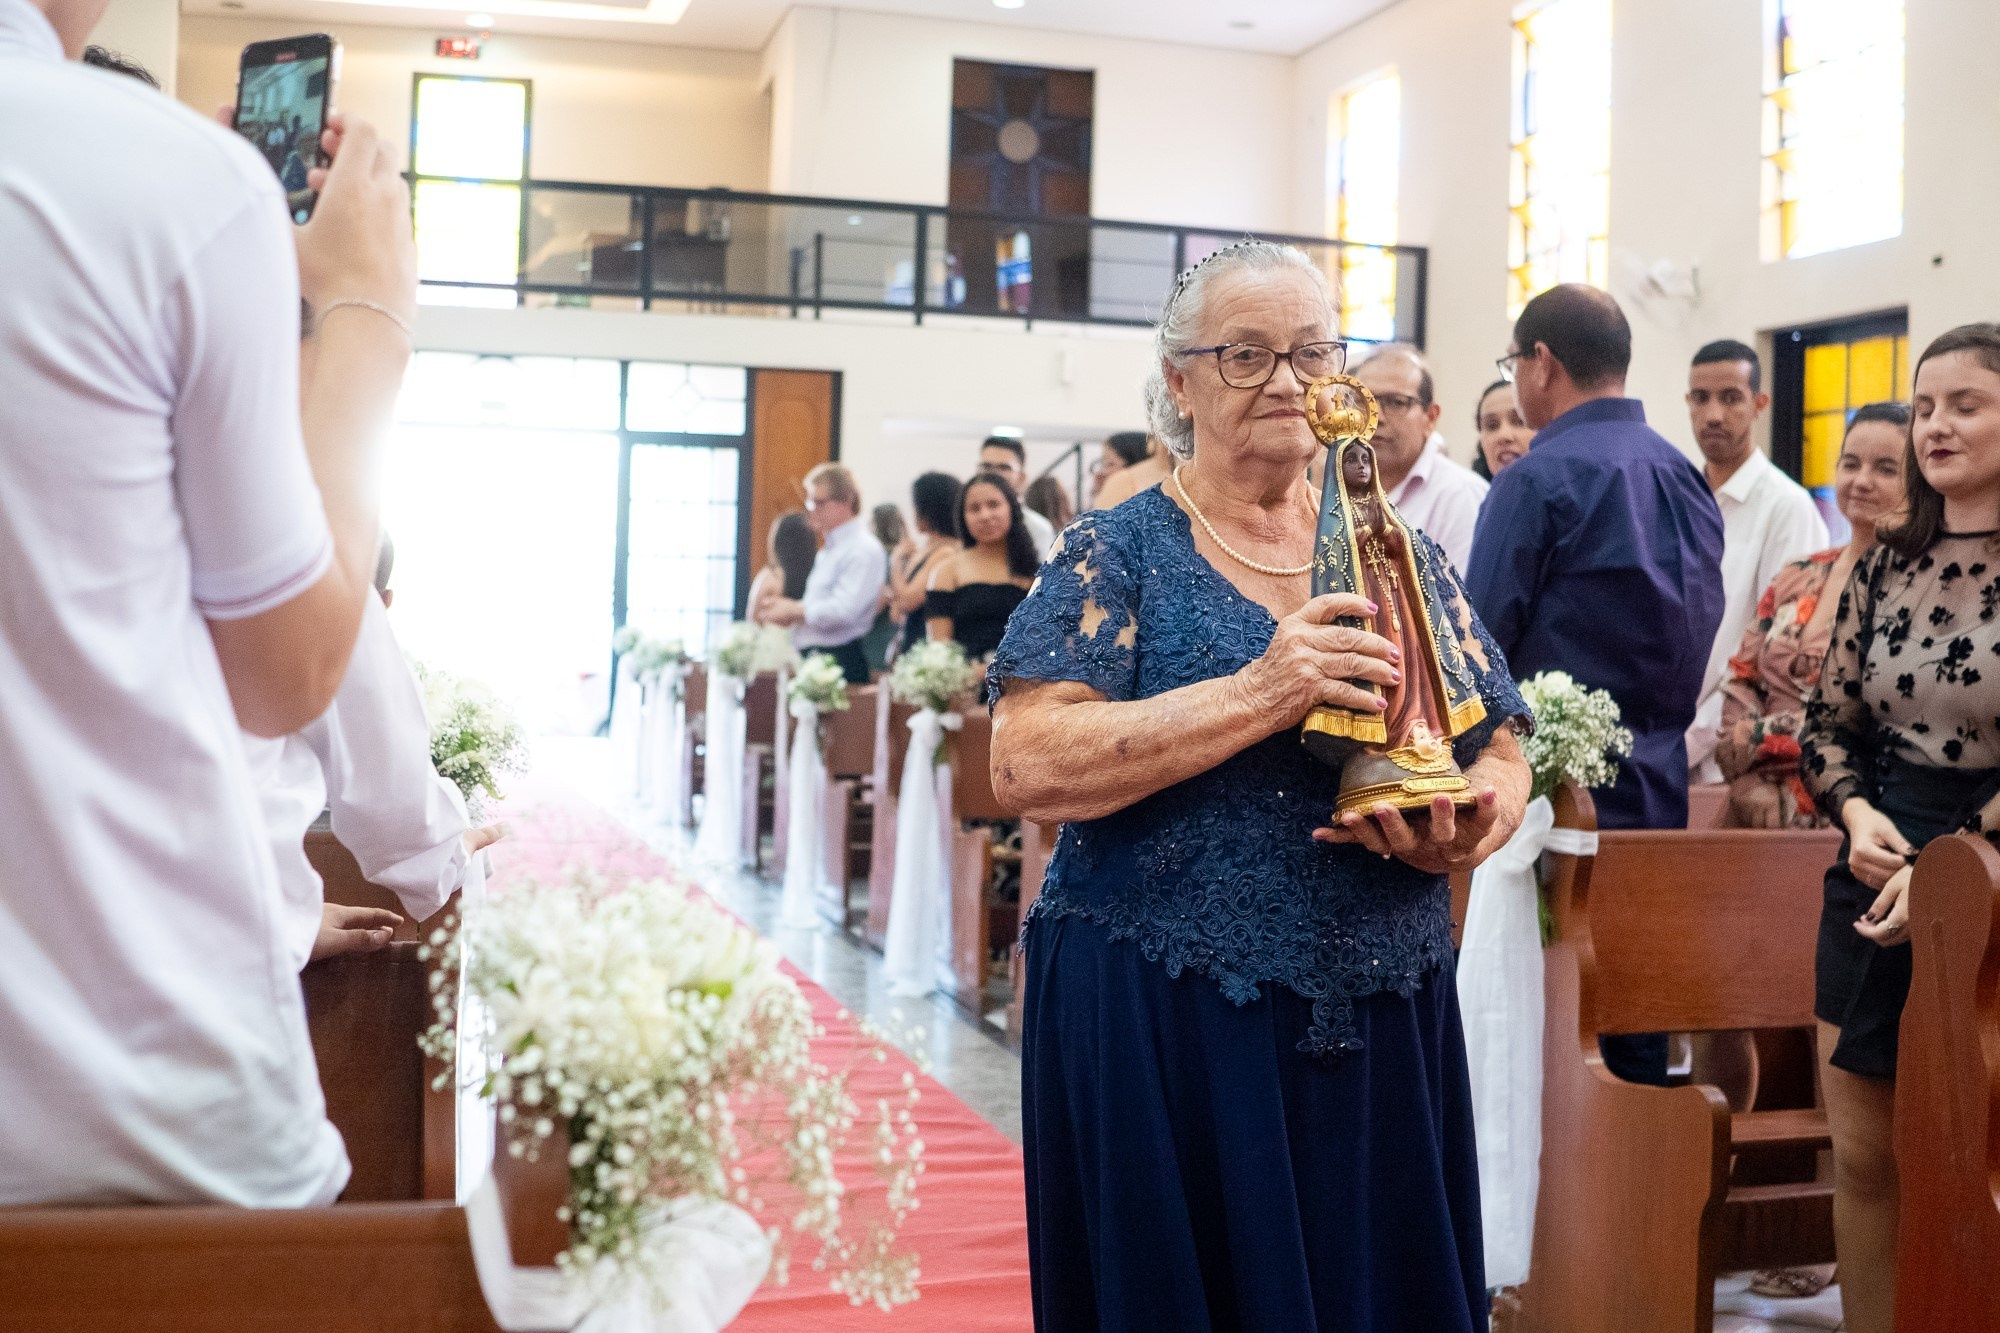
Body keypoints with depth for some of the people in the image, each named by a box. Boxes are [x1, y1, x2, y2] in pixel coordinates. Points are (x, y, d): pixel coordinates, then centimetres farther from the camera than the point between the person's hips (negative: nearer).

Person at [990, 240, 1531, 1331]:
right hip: (1160, 1033, -4)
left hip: (1381, 1027, 4)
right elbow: (1028, 767, -16)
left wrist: (1464, 828, -11)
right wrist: (1261, 695, -21)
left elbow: (1500, 756, 13)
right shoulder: (1119, 553, -3)